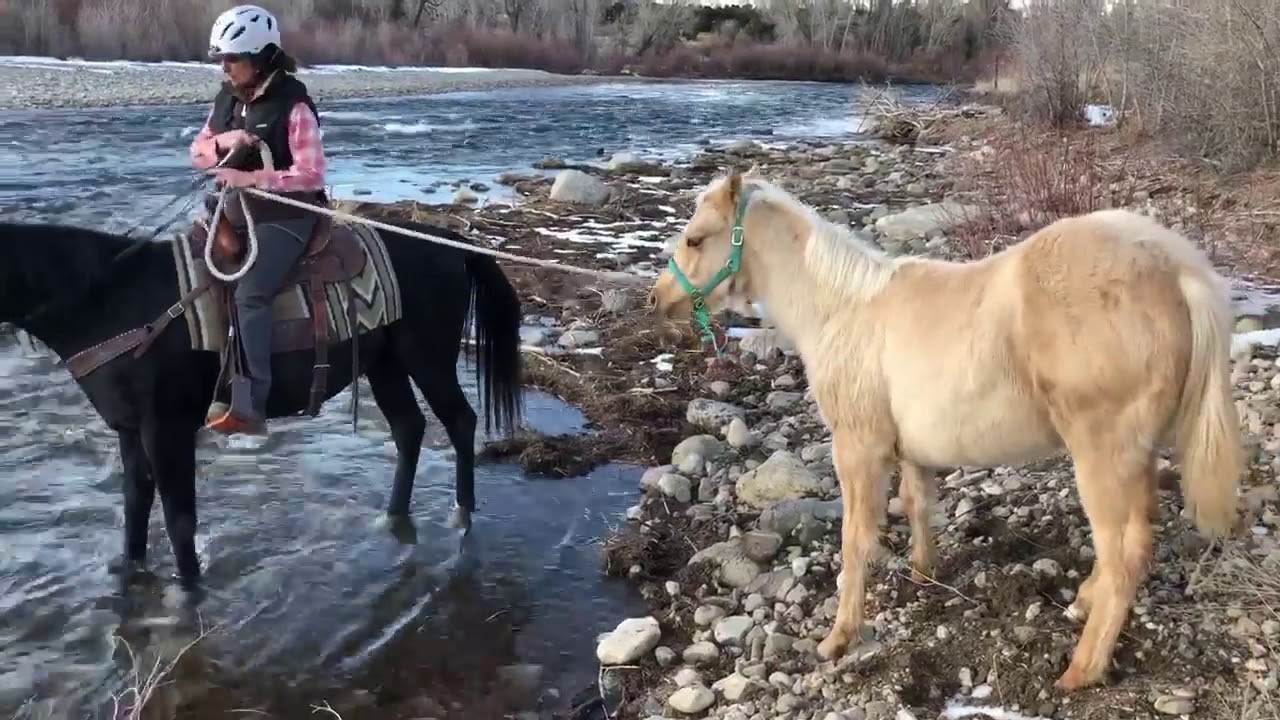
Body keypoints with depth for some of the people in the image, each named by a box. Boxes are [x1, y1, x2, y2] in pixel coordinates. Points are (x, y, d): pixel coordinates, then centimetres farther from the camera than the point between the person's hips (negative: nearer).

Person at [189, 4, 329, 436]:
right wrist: (221, 142, -9)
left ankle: (253, 406, -27)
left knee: (249, 294, -26)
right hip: (236, 209, 8)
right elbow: (197, 154, 14)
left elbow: (311, 174, -19)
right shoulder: (227, 99, 7)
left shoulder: (293, 105, -15)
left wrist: (252, 178, -25)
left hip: (284, 216, -8)